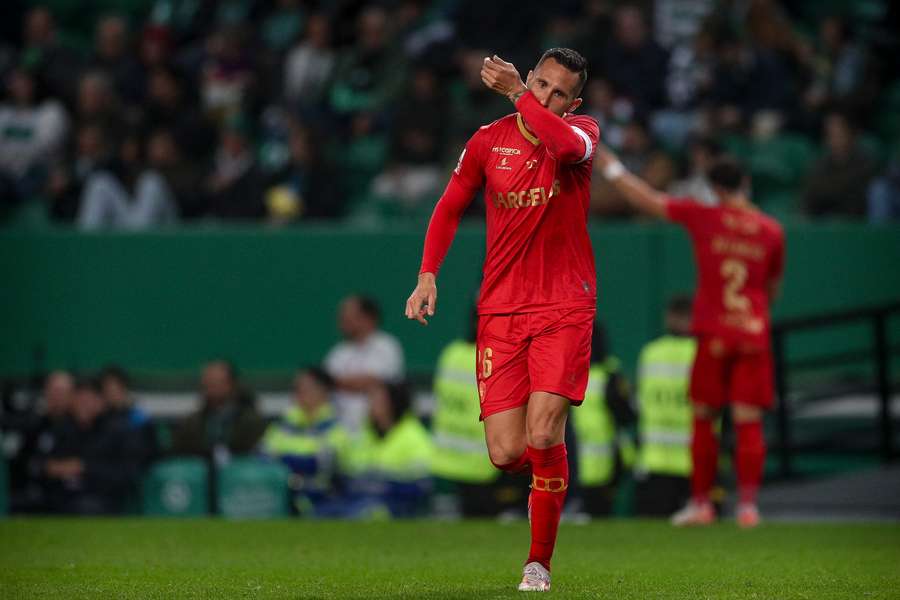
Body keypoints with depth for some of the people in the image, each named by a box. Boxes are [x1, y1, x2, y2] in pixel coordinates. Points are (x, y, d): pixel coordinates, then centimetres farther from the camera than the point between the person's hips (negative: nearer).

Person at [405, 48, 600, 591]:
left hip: (564, 310, -2)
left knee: (543, 435, -18)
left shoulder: (582, 132, -2)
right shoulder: (489, 141, 5)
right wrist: (428, 273, 4)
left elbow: (569, 145, -28)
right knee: (506, 454, -7)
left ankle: (540, 562, 0)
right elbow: (450, 207, 17)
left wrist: (517, 94, -20)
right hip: (500, 311, 2)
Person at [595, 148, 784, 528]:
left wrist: (610, 166, 13)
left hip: (713, 335, -2)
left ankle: (700, 503, 11)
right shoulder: (772, 231, 5)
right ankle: (747, 504, -4)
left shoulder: (703, 217, -3)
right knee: (749, 422, 1)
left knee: (703, 418, 8)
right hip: (755, 335, 2)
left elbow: (646, 200, 2)